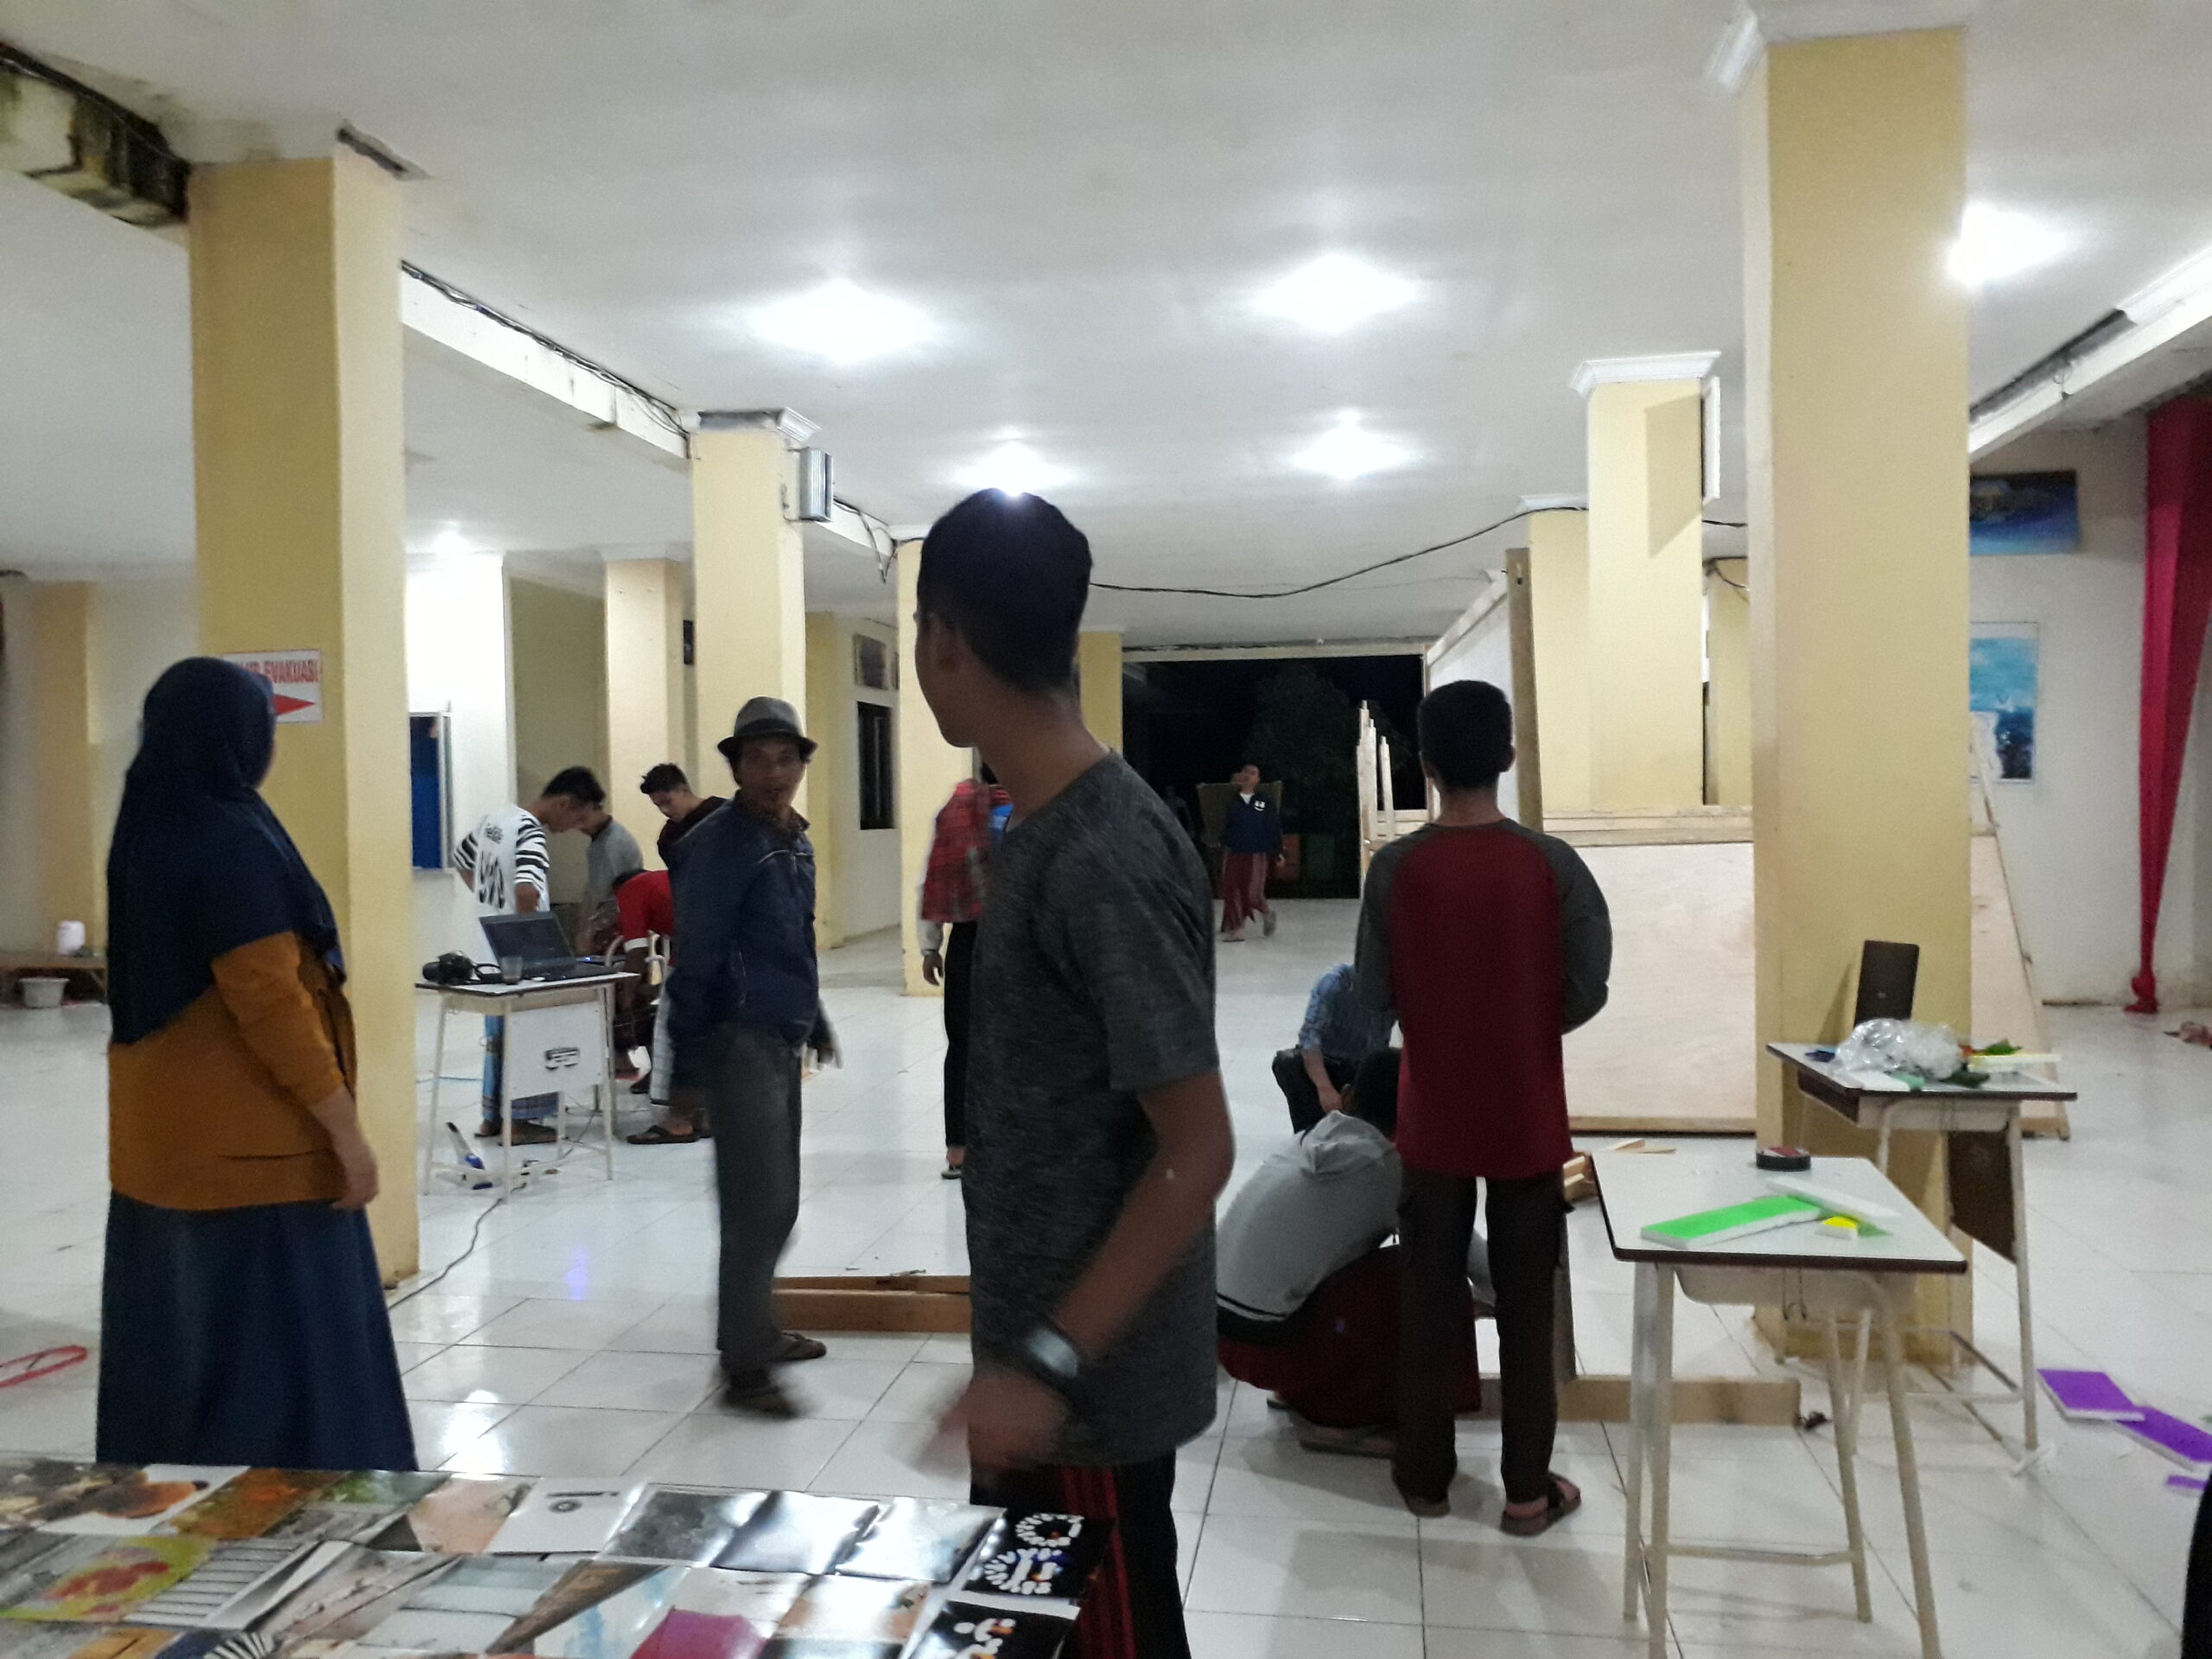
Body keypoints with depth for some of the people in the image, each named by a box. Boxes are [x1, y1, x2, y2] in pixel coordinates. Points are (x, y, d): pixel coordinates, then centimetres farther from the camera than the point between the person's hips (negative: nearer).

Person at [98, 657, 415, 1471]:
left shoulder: (150, 832, 8)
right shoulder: (232, 842, -20)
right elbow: (268, 1002, -24)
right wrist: (346, 1130, -19)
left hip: (166, 1133, 9)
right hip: (247, 1143, -9)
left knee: (180, 1339, 18)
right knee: (283, 1345, 0)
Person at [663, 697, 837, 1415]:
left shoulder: (795, 839, 12)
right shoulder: (719, 845, -14)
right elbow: (695, 964, -16)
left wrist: (815, 1022, 26)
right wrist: (685, 1072, -17)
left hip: (781, 1040, 8)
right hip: (738, 1041, -8)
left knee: (776, 1200, 14)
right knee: (758, 1205, -7)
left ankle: (751, 1328, 28)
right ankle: (746, 1368, 1)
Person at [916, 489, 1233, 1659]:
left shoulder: (1106, 861, -26)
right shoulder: (1041, 829, 3)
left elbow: (1198, 1153, -23)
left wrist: (1053, 1360, -23)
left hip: (1095, 1384, -9)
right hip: (1036, 1346, 9)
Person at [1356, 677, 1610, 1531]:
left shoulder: (1394, 867, -10)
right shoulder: (1552, 864, -12)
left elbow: (1373, 995, -5)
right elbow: (1587, 991, -10)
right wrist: (1527, 1029, 9)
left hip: (1433, 1118, 1)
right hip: (1527, 1118, -1)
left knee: (1428, 1300, 13)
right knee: (1527, 1305, 11)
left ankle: (1425, 1474, 25)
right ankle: (1528, 1489, 21)